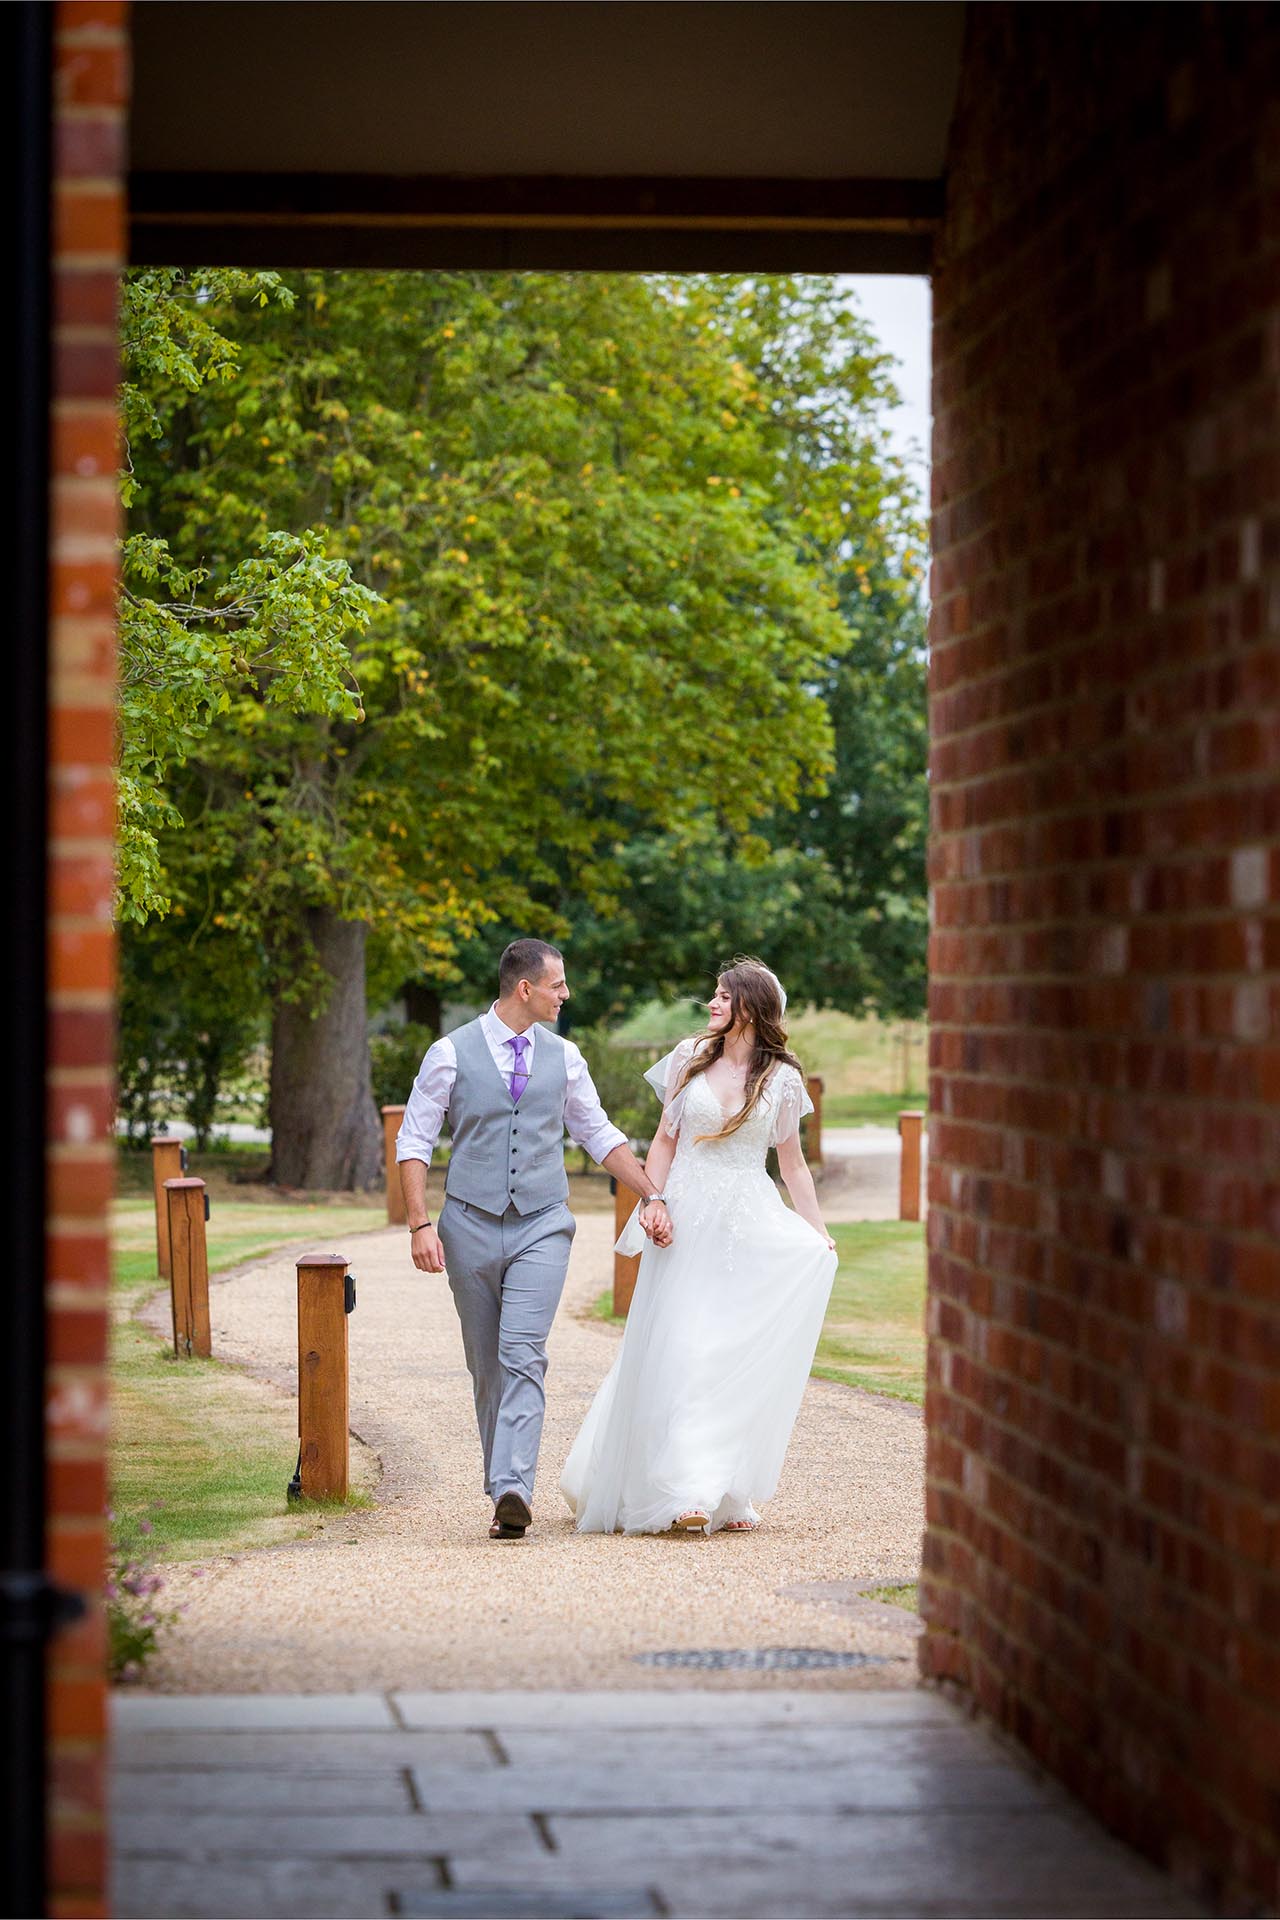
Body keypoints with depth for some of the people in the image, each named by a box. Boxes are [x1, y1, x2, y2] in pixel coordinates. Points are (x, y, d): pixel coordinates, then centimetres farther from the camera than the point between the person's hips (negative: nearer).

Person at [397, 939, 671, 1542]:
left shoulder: (563, 1057, 8)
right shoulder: (451, 1053, -2)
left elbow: (599, 1135, 18)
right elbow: (413, 1142, -1)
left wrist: (651, 1197, 11)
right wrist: (421, 1224, -11)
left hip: (541, 1226, 0)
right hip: (471, 1225, 0)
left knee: (523, 1356, -15)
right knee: (486, 1364, 6)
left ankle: (513, 1491, -25)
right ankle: (502, 1484, 16)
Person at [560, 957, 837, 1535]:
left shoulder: (782, 1079, 4)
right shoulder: (690, 1058, 6)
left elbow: (792, 1163, 10)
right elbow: (665, 1140, 9)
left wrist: (819, 1233, 4)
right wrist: (651, 1202, -4)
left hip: (749, 1228, 0)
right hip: (686, 1226, 0)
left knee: (740, 1354, -1)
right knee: (677, 1352, -9)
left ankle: (732, 1493, 8)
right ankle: (685, 1490, -9)